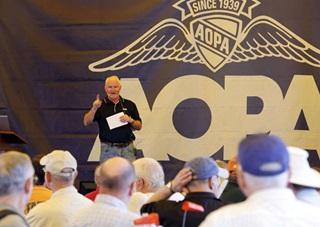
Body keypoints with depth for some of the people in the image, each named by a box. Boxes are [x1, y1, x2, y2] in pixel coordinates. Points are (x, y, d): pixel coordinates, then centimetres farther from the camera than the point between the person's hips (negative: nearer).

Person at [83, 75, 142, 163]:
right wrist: (94, 109, -16)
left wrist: (130, 120, -6)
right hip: (108, 149, -1)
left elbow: (139, 126, 14)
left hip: (127, 149, 1)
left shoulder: (129, 105, 13)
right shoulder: (100, 106, 8)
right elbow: (86, 122, -2)